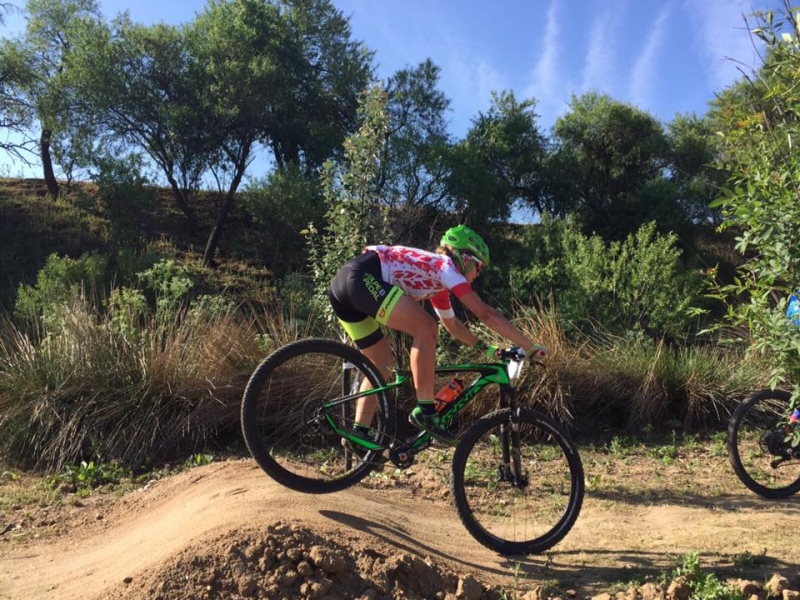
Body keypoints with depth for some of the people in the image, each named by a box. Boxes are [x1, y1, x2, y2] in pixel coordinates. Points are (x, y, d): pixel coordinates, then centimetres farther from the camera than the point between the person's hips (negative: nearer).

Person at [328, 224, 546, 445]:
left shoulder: (438, 281, 26)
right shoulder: (445, 265, 0)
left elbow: (452, 325, 38)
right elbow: (486, 314, -4)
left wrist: (486, 348, 36)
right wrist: (530, 347, 0)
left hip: (344, 283, 11)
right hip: (360, 277, -11)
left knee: (383, 363, 17)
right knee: (426, 328, -15)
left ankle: (358, 434, 20)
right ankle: (424, 412, -8)